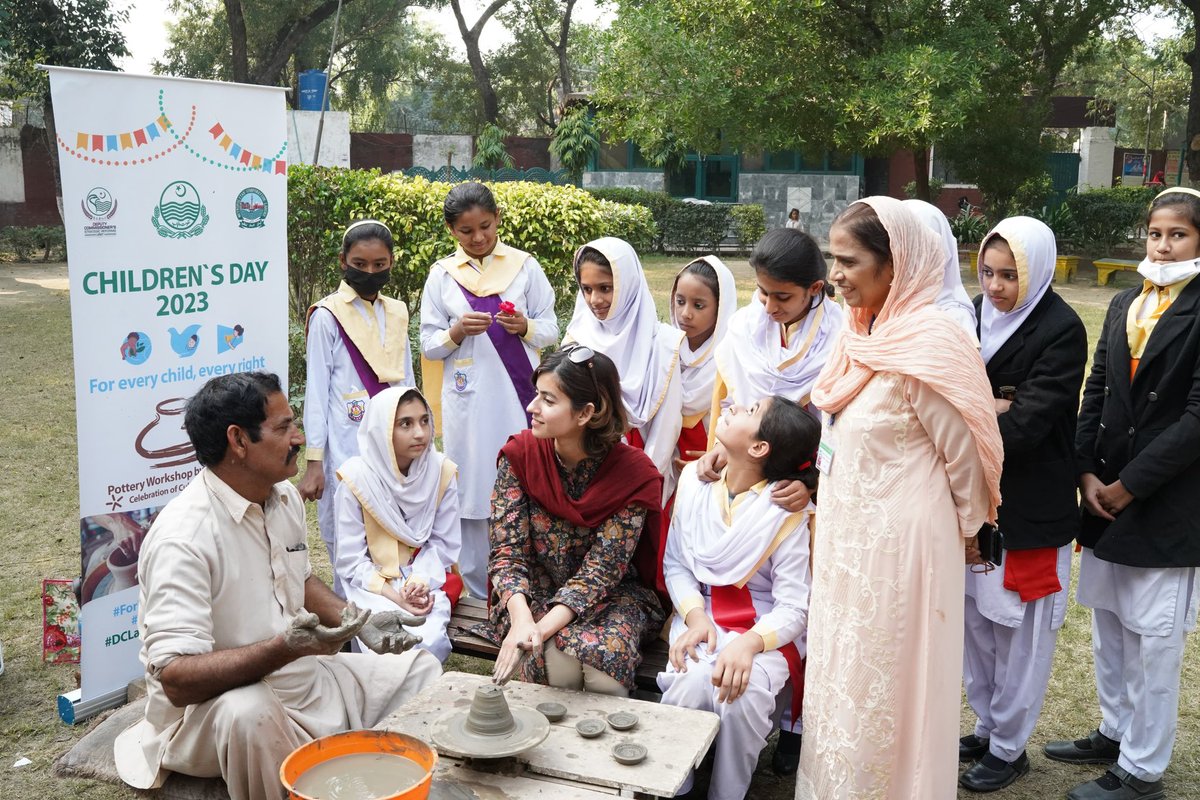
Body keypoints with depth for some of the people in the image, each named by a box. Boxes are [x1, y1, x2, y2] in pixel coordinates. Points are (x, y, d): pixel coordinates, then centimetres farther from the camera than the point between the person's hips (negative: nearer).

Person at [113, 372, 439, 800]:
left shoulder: (285, 497, 2)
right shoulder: (182, 539, -25)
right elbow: (177, 679, -29)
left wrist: (358, 621, 2)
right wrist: (284, 648, -39)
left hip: (302, 678, 8)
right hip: (209, 707, -8)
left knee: (419, 668, 6)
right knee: (249, 713, -40)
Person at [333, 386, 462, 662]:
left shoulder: (442, 472, -3)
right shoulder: (355, 478, -10)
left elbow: (444, 543, 3)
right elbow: (351, 559, -7)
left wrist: (422, 580, -16)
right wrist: (394, 596, -18)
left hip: (426, 584, 2)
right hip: (372, 585, -1)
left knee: (427, 644, -26)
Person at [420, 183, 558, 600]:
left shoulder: (525, 266, 4)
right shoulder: (441, 275, 6)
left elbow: (550, 331, 5)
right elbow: (429, 344, 6)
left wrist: (525, 326, -16)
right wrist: (457, 332, -13)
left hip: (518, 393, 0)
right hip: (468, 399, 1)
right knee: (473, 487, 3)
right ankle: (480, 591, 13)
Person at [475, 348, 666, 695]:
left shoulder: (632, 473, -16)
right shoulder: (519, 455, -10)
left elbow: (601, 570, -19)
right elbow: (507, 550, -13)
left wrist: (544, 626, -34)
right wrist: (521, 617, -33)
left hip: (610, 596, 0)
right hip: (533, 592, 1)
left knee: (604, 654, -33)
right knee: (554, 660, -33)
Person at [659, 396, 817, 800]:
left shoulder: (787, 512, -13)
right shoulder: (694, 480, -2)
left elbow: (793, 608, -13)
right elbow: (675, 563, 5)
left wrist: (750, 643, -31)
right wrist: (695, 615, -13)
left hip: (765, 628, -2)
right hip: (700, 615, 3)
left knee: (741, 696, -31)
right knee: (689, 685, -29)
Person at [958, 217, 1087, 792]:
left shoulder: (1062, 331, -15)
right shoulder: (976, 314, 4)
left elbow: (1024, 426, -21)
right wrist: (989, 407, -17)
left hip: (1029, 506, -6)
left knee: (1019, 631, 7)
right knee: (975, 620, 15)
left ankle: (1009, 748, 24)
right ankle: (987, 727, 34)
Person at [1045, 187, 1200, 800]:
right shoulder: (1124, 305, 9)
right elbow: (1097, 392, 9)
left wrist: (1129, 485, -13)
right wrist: (1088, 472, -2)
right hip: (1106, 491, 6)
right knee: (1108, 623, 17)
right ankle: (1115, 731, 35)